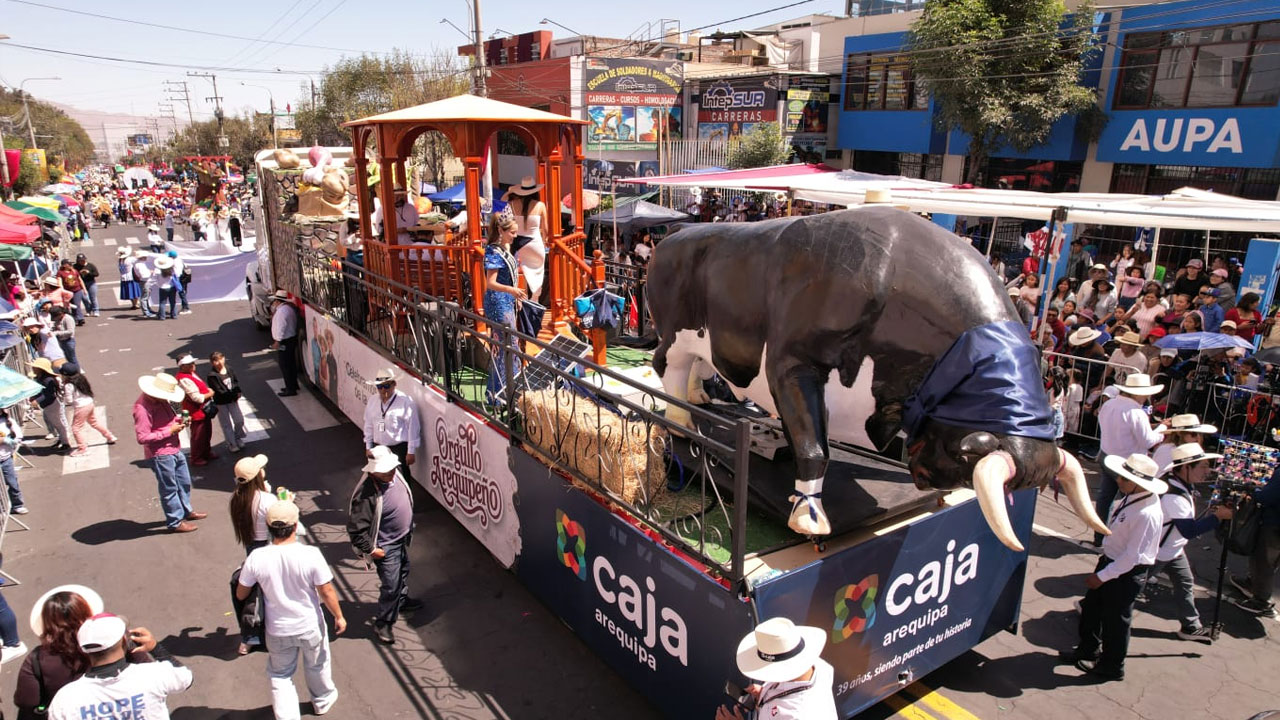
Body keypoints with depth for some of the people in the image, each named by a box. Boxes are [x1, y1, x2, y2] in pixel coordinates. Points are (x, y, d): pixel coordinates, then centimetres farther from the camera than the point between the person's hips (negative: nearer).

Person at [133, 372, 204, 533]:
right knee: (169, 489, 5)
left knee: (184, 483, 23)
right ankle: (175, 522, 18)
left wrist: (178, 421, 0)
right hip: (160, 455, -9)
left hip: (175, 450, 9)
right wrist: (169, 431, -22)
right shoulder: (142, 407, -24)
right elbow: (142, 437, -26)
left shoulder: (161, 401, 4)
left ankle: (186, 511, 41)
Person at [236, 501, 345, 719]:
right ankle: (323, 700, 50)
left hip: (278, 631, 0)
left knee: (280, 676, 24)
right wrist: (339, 616, 0)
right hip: (310, 627, 0)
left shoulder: (256, 558, -21)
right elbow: (327, 592, -17)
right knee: (317, 666, 28)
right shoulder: (310, 554, -26)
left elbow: (241, 594, -6)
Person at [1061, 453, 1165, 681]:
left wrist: (1102, 576, -19)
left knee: (1115, 619, 12)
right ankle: (1088, 649, 48)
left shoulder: (1147, 514, -32)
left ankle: (1111, 666, 36)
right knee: (1091, 607, 24)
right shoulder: (1131, 497, -5)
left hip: (1127, 572, -9)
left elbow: (1132, 556, -27)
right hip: (1110, 560, 9)